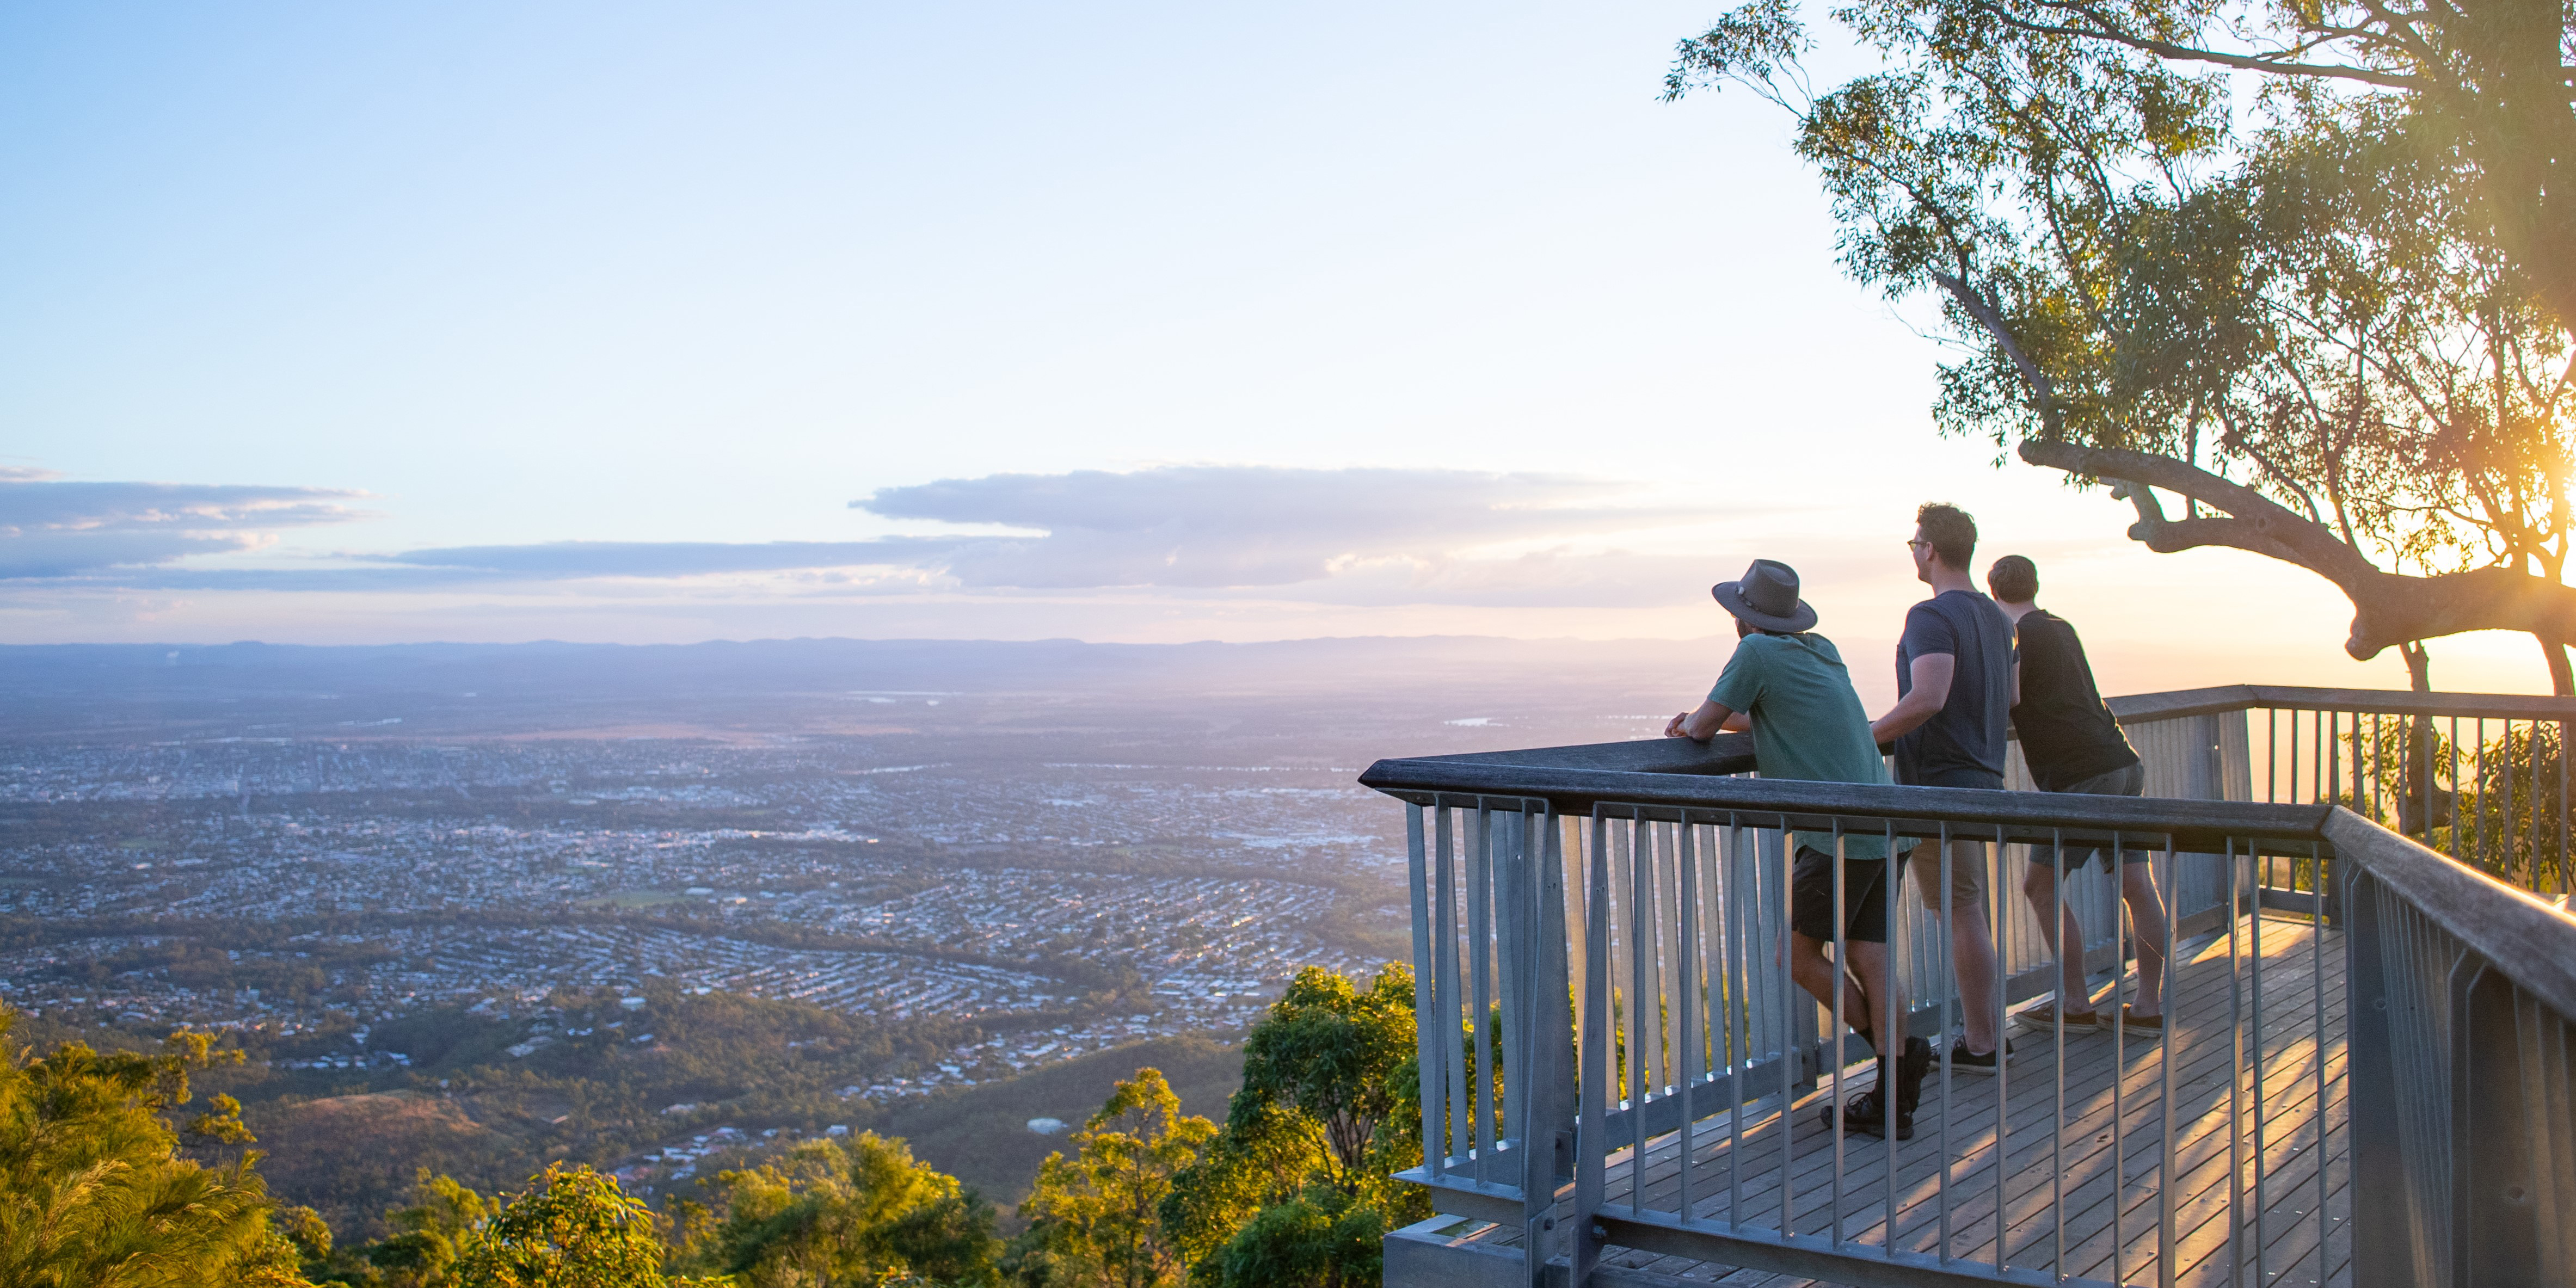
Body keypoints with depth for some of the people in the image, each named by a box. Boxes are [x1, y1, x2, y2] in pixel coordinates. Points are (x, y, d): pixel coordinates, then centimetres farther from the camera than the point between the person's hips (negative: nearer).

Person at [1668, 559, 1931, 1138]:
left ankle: (1901, 1052, 5)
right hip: (1885, 829, 8)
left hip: (1839, 835, -8)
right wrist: (1708, 718, 28)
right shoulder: (1823, 650, 17)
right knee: (1868, 955, 7)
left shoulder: (1758, 653, -6)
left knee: (1799, 955, 2)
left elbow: (1703, 727, 0)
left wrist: (1689, 726, 22)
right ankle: (1893, 1100, 6)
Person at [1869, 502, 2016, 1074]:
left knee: (1962, 914, -3)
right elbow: (2009, 701, 22)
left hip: (1940, 782, -9)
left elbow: (1927, 699, -29)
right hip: (1984, 777, 9)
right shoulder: (1995, 617, 14)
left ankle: (1979, 1047, 2)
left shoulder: (1932, 616, -16)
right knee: (1974, 911, 16)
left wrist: (1864, 738, -21)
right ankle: (1991, 1033, 23)